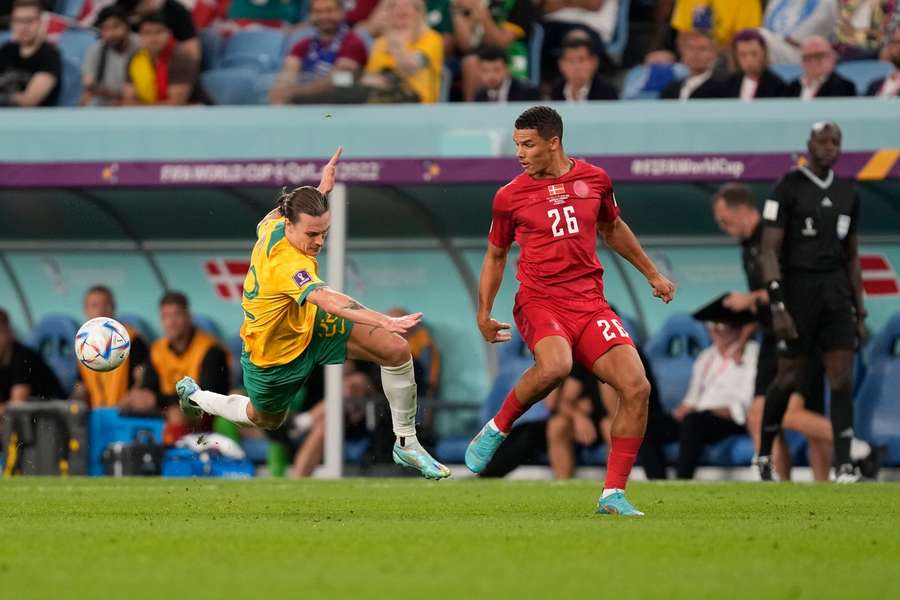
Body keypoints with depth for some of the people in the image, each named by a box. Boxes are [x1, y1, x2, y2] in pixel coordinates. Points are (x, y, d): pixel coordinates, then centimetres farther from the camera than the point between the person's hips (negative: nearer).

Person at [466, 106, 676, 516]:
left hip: (590, 303, 3)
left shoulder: (594, 180, 8)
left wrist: (652, 274, 31)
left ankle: (613, 494, -4)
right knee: (555, 365, -36)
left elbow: (612, 229, 27)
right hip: (540, 301, -3)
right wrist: (483, 313, 8)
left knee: (636, 387, -12)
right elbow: (495, 255, 16)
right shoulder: (510, 196, 3)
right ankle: (497, 429, -10)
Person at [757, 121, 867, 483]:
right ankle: (764, 453, 23)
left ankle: (844, 465, -11)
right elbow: (769, 251, -11)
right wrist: (777, 307, -19)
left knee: (842, 377, -7)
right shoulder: (788, 189, -8)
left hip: (836, 291, 4)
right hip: (797, 289, -4)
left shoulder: (847, 193, 10)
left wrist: (859, 312, 13)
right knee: (789, 377, 2)